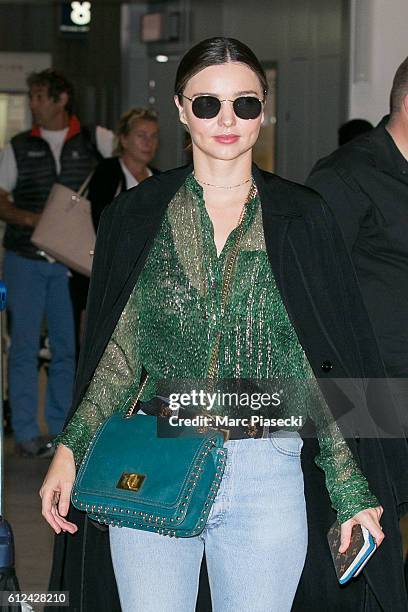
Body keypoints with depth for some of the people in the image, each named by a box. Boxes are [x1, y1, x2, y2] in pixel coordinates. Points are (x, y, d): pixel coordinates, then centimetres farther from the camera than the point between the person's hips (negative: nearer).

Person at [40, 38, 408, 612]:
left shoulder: (302, 218, 3)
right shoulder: (136, 216, 5)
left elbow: (326, 368, 3)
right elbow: (117, 354, 8)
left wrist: (353, 493, -3)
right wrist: (70, 451, -4)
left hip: (267, 477, 0)